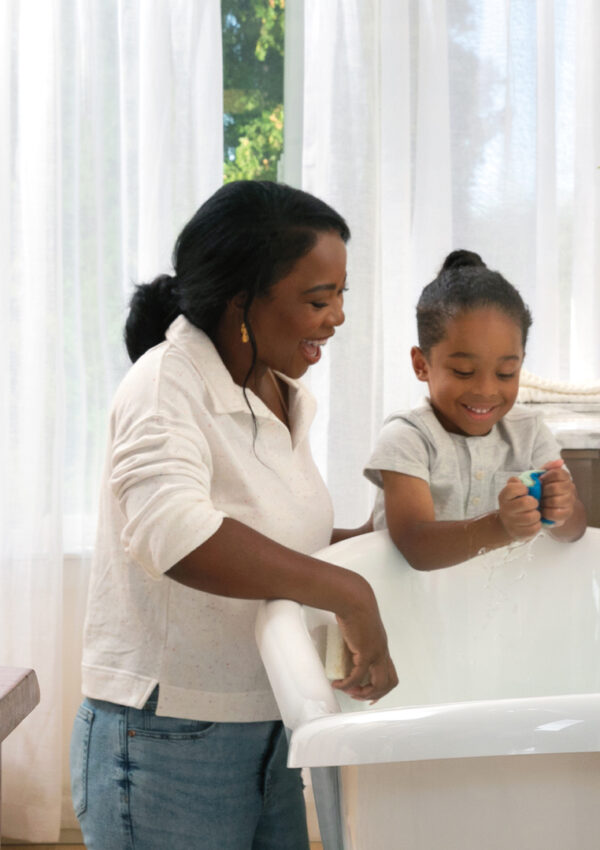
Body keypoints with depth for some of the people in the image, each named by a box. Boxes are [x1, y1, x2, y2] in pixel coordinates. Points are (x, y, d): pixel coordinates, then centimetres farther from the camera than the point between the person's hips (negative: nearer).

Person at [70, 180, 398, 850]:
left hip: (267, 736, 8)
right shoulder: (167, 382, -19)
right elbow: (172, 531, -38)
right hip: (167, 748, -8)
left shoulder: (282, 393, 8)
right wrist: (349, 593, -36)